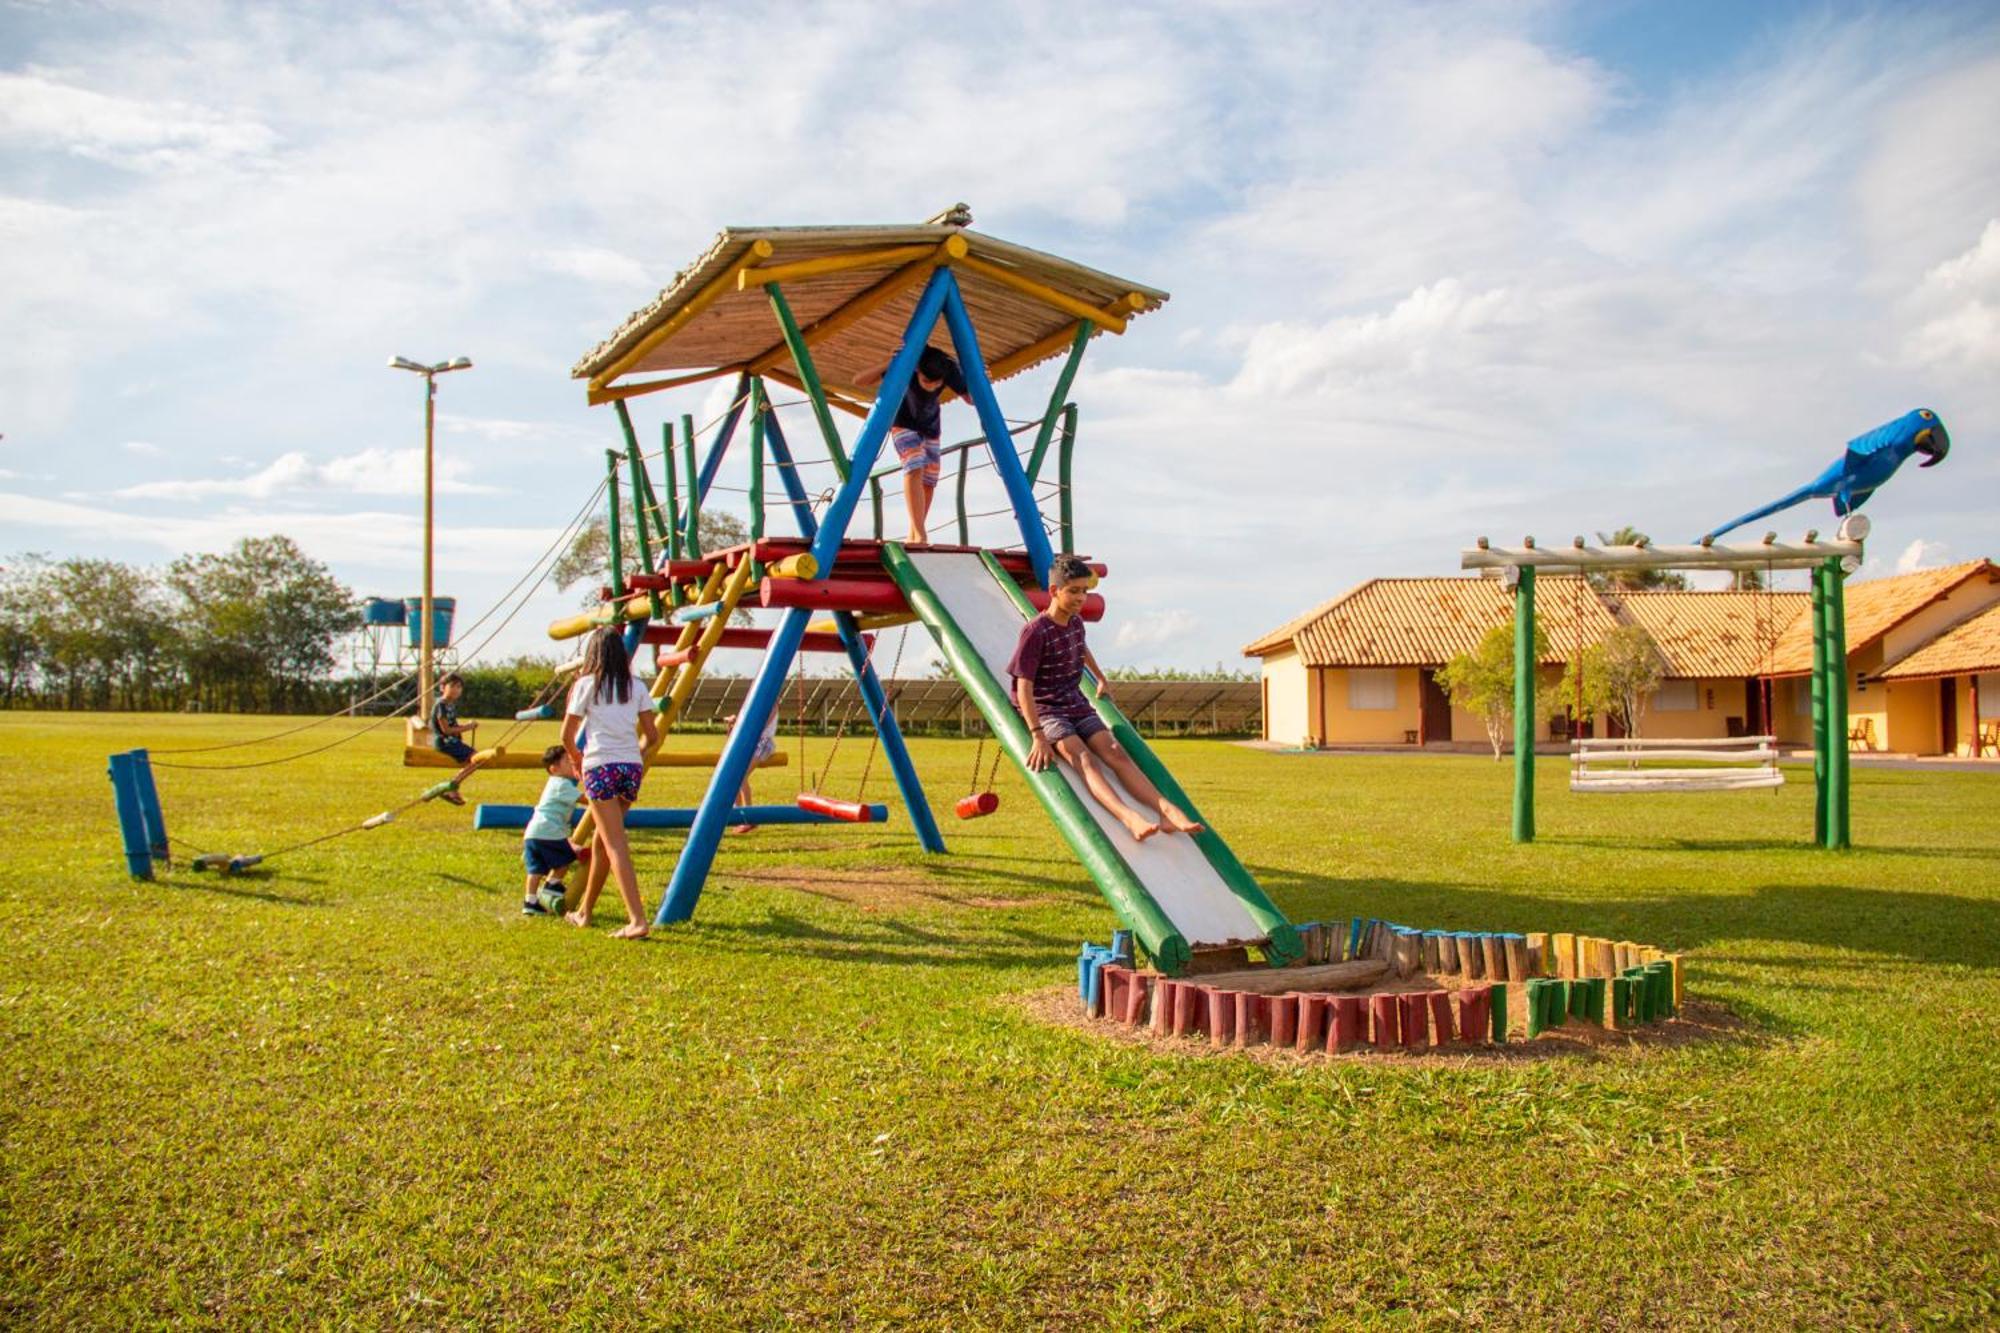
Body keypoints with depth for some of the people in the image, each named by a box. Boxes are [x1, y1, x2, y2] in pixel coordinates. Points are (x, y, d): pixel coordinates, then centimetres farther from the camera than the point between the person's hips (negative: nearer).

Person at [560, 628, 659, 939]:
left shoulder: (586, 684, 0)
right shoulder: (636, 686, 10)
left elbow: (567, 735, 5)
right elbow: (653, 735, 9)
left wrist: (577, 759, 24)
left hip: (600, 766, -5)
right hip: (632, 766, 5)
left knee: (615, 845, -8)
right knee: (602, 841, 18)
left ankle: (637, 920, -18)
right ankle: (584, 911, 30)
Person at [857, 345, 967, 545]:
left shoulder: (949, 369, -26)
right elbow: (860, 382, -32)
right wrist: (888, 366, -47)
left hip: (930, 426, 4)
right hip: (904, 422, -4)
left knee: (929, 481, 1)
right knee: (914, 468, -25)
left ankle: (913, 536, 18)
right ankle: (921, 534, -33)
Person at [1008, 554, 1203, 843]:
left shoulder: (1076, 622, 7)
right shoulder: (1035, 632, -16)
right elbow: (1023, 688, -21)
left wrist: (1102, 681, 45)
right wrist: (1037, 736, -29)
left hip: (1077, 705, 7)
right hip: (1045, 710, -7)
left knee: (1115, 753, -15)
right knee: (1082, 758, -30)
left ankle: (1166, 809, -31)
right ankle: (1130, 818, -51)